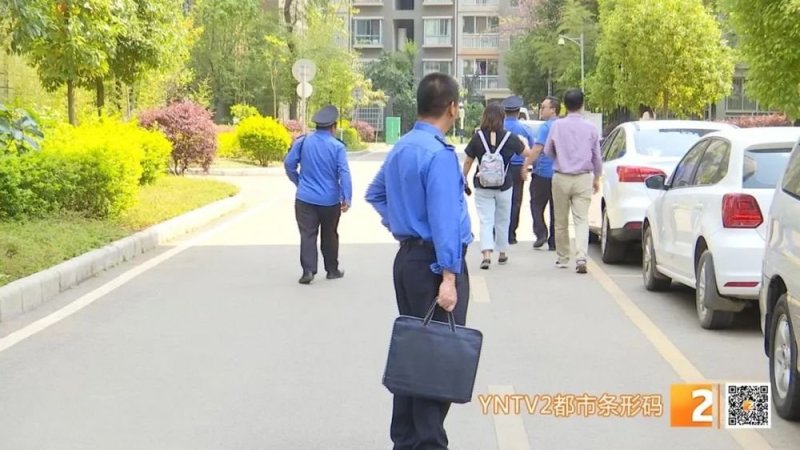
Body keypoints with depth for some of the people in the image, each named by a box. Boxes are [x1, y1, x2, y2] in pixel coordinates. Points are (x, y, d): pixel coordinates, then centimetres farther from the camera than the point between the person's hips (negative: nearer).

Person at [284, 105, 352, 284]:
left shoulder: (303, 141, -2)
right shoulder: (337, 147, -8)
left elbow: (289, 164, 2)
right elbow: (344, 174, -14)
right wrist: (347, 198, -14)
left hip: (305, 198, 0)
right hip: (330, 200, 0)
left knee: (307, 235, 0)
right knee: (329, 236, 15)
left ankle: (308, 270, -13)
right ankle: (332, 270, 23)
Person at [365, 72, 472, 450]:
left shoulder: (401, 148, 10)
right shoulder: (440, 154, -18)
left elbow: (375, 194, 24)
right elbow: (444, 218, -23)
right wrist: (448, 277, -24)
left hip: (407, 256, 9)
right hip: (433, 262, -9)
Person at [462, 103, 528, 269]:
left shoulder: (478, 137, -8)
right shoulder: (509, 137, -7)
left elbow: (468, 162, -3)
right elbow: (526, 153, 6)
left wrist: (464, 181, 10)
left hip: (482, 187, -1)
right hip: (504, 187, 1)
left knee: (485, 221, 0)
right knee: (502, 221, 18)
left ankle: (486, 254, -18)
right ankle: (502, 253, 31)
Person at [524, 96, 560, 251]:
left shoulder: (545, 127, -12)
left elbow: (537, 149, -20)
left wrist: (526, 165, -15)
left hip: (543, 173, -6)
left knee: (537, 204, 7)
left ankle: (541, 233, -7)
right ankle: (554, 241, 8)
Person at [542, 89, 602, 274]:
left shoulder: (557, 125, -5)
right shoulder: (590, 128, -2)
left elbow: (548, 151, 5)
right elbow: (597, 155, 6)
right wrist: (597, 177, 19)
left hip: (561, 178, 0)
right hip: (583, 178, 0)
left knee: (561, 221, 12)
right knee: (581, 219, -2)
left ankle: (563, 258, 22)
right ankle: (581, 257, -19)